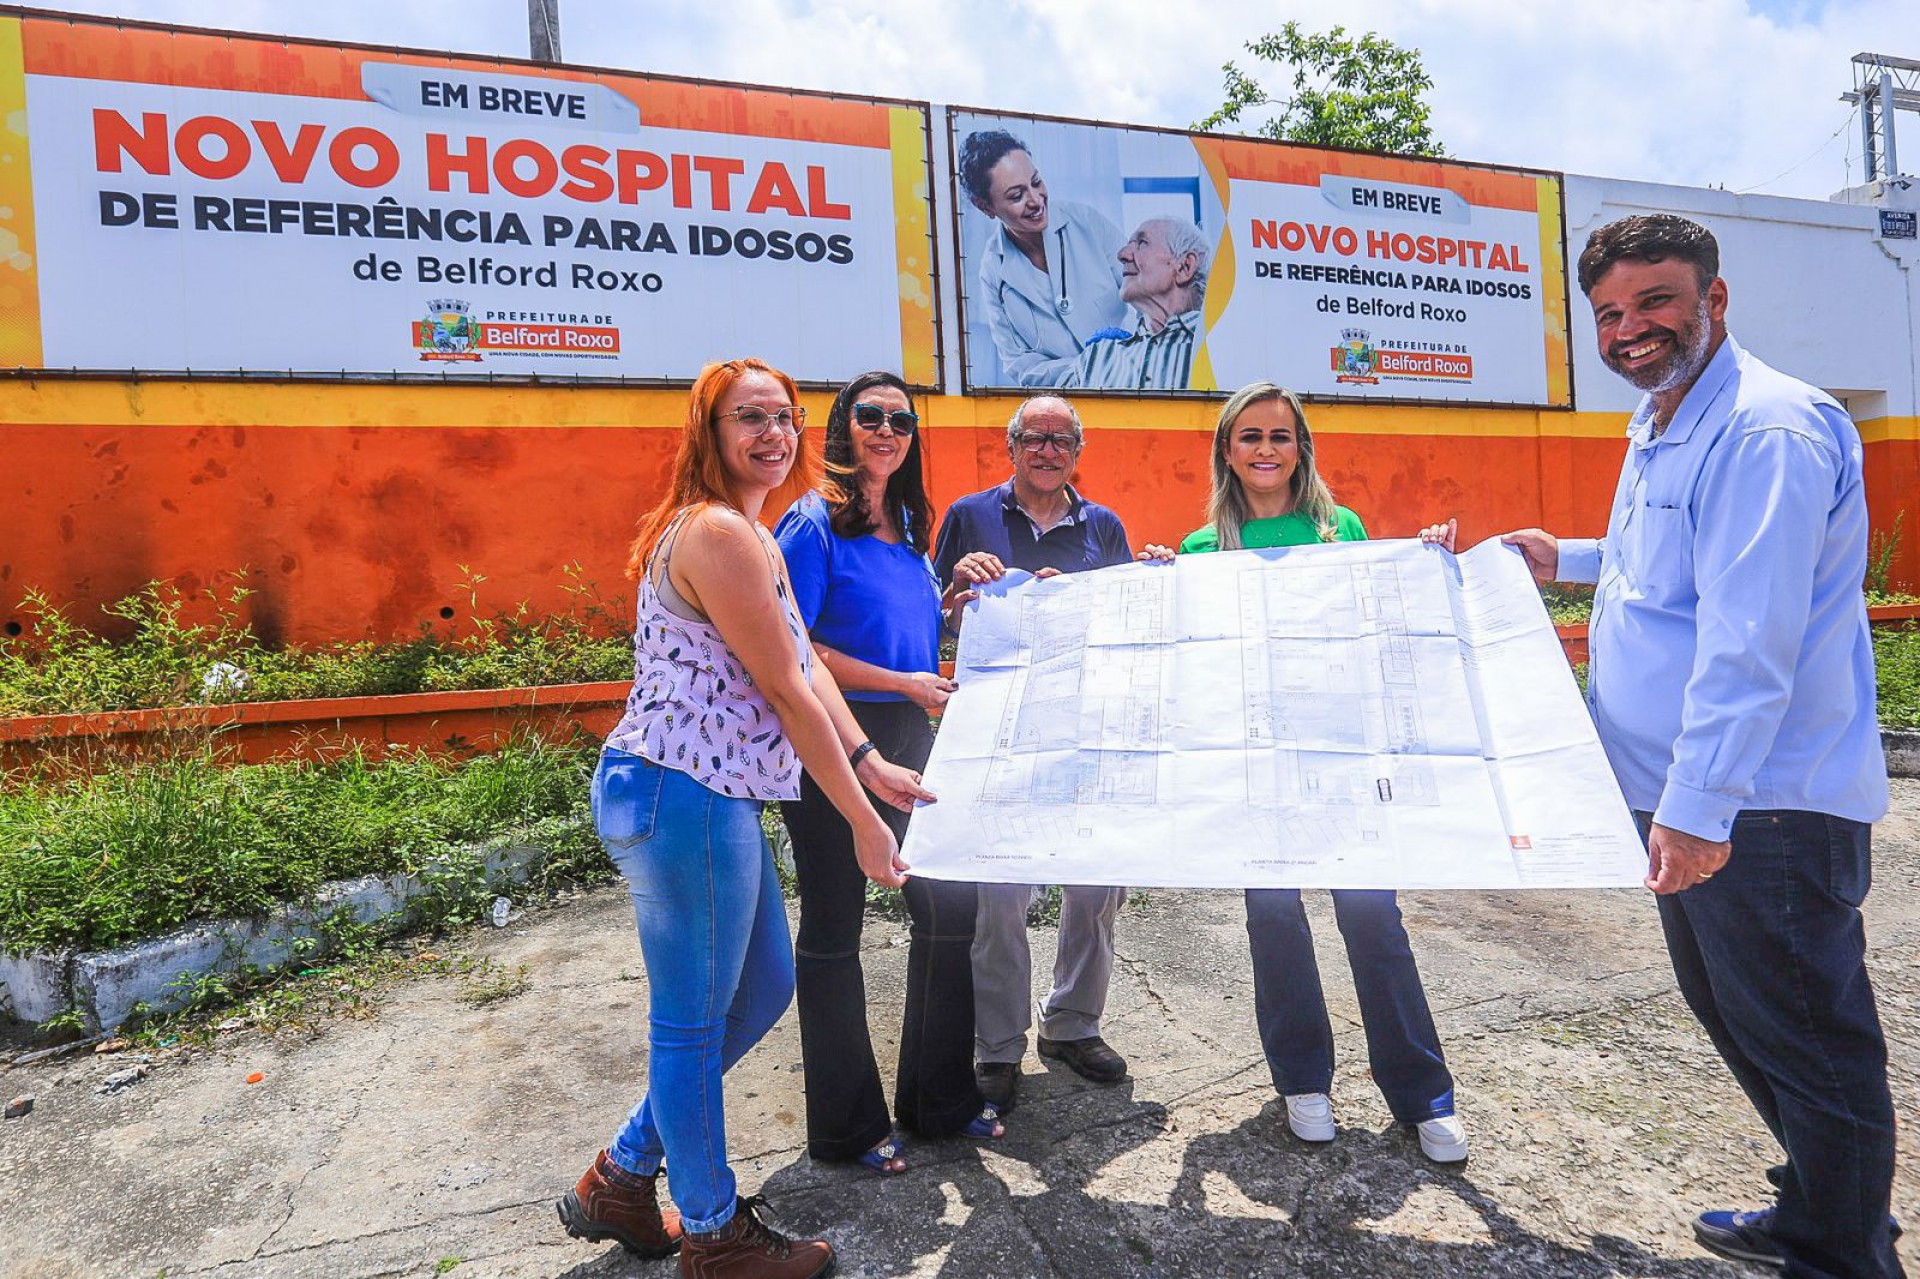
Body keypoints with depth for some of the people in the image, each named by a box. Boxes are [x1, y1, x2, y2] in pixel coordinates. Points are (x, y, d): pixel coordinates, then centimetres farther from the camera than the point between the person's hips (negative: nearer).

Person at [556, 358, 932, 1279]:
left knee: (764, 988, 21)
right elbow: (786, 691, -17)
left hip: (714, 799, 11)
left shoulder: (748, 533, 16)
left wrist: (869, 763, 5)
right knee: (693, 1021, 7)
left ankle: (621, 1178, 36)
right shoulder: (719, 534, -18)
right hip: (681, 796, -11)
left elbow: (804, 661, 12)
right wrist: (862, 820, -10)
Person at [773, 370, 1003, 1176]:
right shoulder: (815, 521, -9)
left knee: (948, 901, 11)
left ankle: (939, 1096, 30)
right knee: (833, 928, 6)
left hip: (908, 735, 8)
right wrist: (904, 682, -16)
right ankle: (847, 1126, 22)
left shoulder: (908, 525, 13)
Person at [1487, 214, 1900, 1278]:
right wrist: (1569, 560, 23)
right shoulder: (1658, 428, 13)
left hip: (1764, 804, -11)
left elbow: (1749, 644, -27)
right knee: (1730, 1011, 23)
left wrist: (1697, 806, -29)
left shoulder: (1767, 430, -20)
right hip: (1687, 796, 11)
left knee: (1804, 1041, 5)